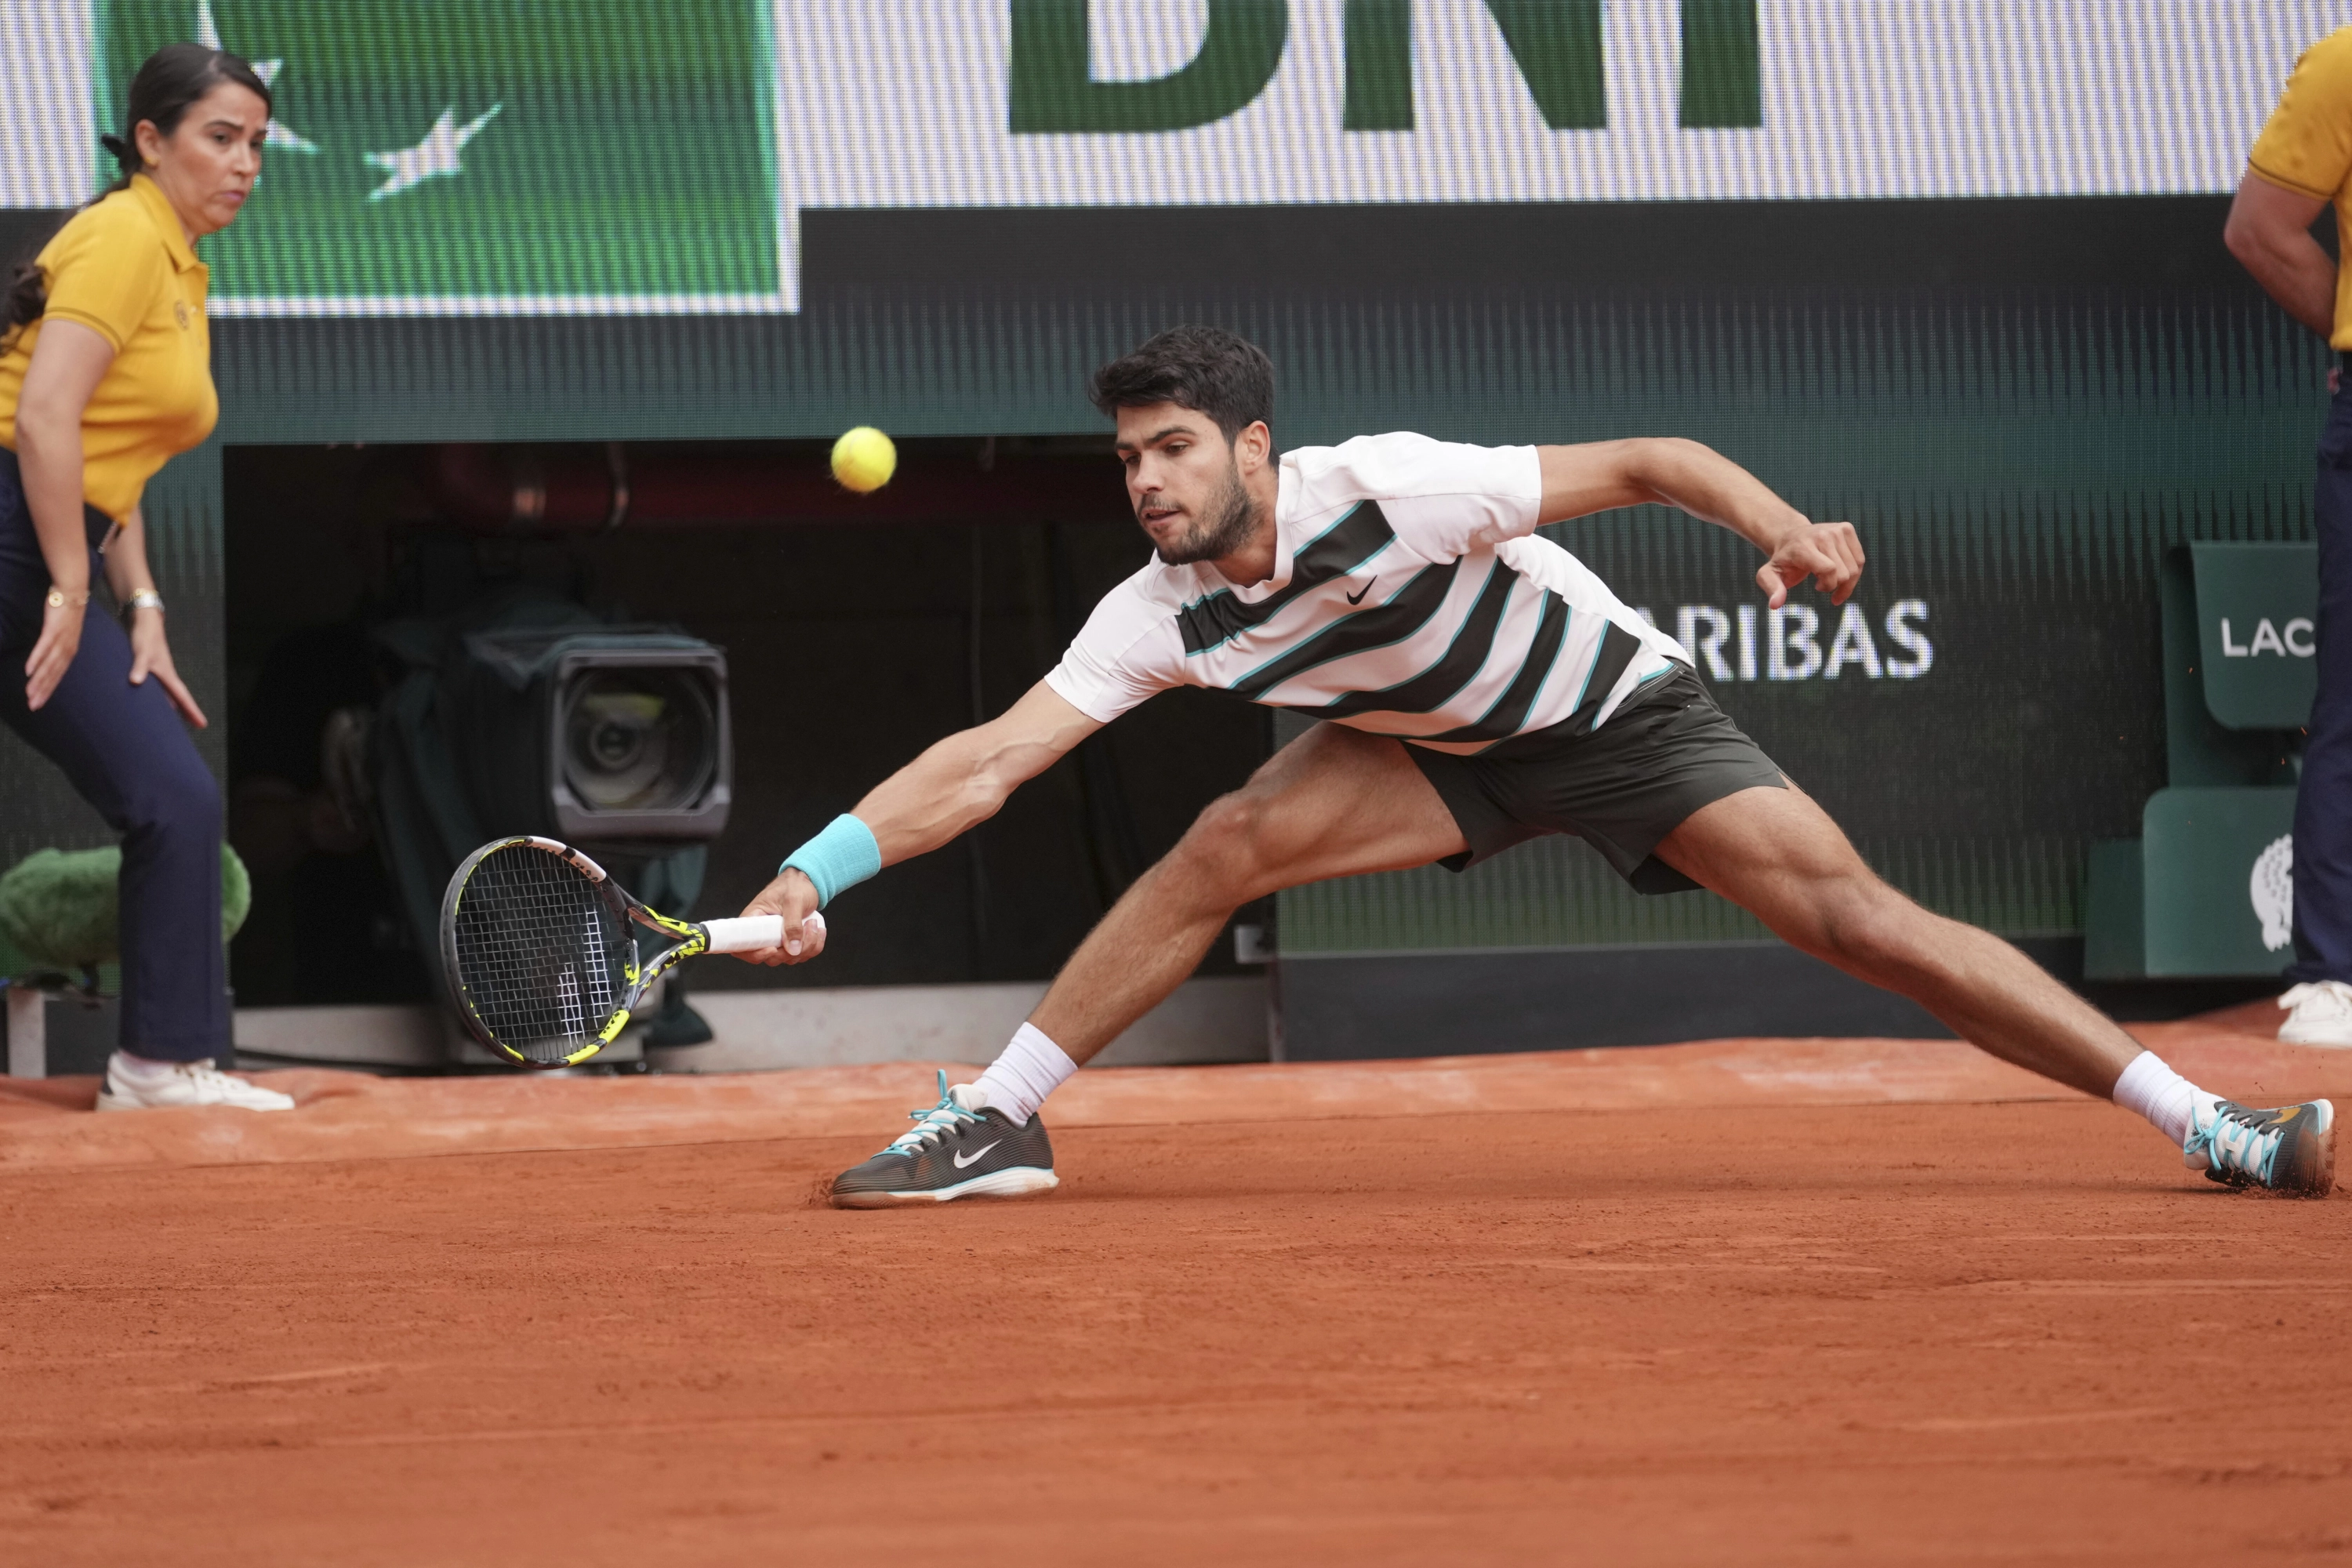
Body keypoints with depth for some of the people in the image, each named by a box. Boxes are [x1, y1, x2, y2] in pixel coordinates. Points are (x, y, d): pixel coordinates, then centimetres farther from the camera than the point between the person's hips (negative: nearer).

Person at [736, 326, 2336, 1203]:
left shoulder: (1389, 491, -31)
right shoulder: (1166, 612, -17)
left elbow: (1645, 463, -28)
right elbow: (992, 758, -17)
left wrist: (1785, 530, -45)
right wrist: (816, 867, -28)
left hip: (1622, 712, -4)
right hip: (1453, 749, 4)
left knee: (1857, 915, -17)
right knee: (1226, 845, -19)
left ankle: (2218, 1128, -16)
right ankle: (991, 1123, -8)